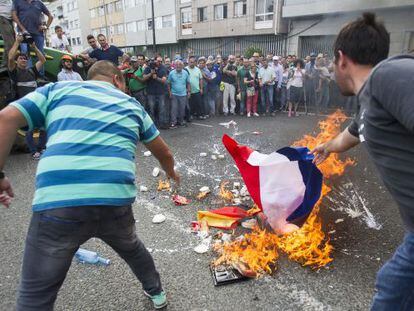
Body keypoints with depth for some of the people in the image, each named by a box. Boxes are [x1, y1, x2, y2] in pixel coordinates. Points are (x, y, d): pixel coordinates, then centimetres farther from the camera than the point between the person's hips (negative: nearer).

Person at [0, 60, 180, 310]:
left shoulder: (58, 89, 18)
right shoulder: (132, 105, 22)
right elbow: (164, 153, 29)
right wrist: (171, 173, 49)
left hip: (57, 202, -2)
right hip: (117, 200, 3)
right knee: (131, 246, 34)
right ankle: (156, 291, 56)